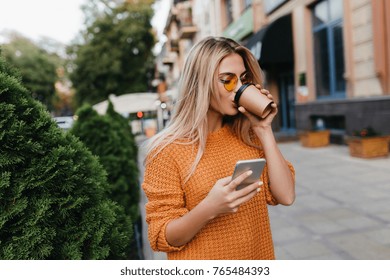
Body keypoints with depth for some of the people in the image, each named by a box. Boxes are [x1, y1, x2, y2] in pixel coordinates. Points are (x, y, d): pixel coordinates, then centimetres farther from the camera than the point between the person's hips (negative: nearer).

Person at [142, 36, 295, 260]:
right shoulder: (168, 149, -16)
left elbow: (286, 196, -10)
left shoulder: (248, 136, -3)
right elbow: (163, 238, -16)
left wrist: (264, 129, -13)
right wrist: (208, 209, -33)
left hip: (259, 255, 5)